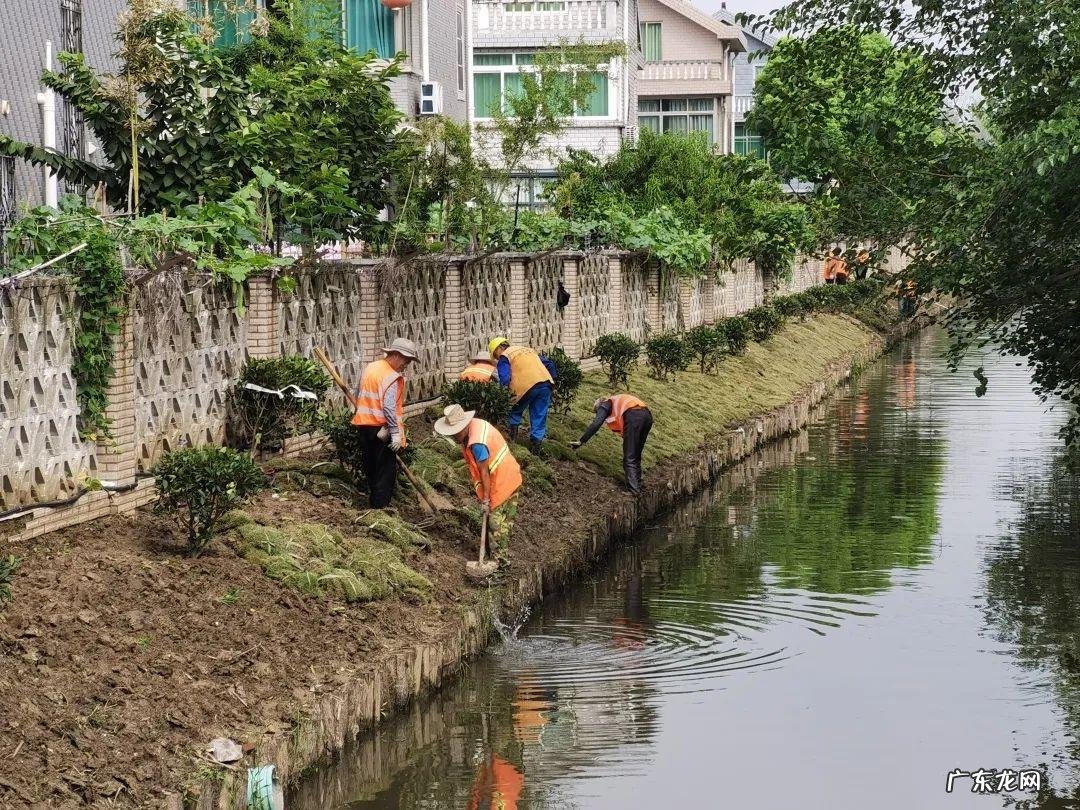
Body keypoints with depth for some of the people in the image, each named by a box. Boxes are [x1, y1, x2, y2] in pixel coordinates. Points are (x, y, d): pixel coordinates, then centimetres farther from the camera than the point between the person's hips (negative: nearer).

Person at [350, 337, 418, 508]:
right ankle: (381, 504, -2)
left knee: (370, 466, 17)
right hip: (382, 428, -8)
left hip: (363, 425, 8)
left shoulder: (370, 368, 11)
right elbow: (389, 407, -24)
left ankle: (373, 499, 26)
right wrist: (396, 432, -23)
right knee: (386, 468, 0)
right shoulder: (392, 377, -16)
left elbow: (358, 396, 20)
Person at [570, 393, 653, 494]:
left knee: (629, 459, -5)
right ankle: (637, 486, 15)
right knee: (636, 456, 17)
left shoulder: (605, 405, 18)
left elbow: (596, 424, 5)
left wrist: (581, 441, 5)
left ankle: (634, 490, -15)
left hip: (633, 417, -7)